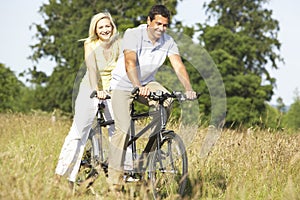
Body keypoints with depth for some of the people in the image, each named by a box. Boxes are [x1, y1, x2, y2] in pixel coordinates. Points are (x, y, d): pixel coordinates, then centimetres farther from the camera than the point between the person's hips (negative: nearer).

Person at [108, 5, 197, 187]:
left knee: (167, 100, -27)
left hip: (147, 83, 4)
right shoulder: (133, 35, -22)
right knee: (123, 130, -17)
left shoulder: (168, 42, -8)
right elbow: (130, 63, -35)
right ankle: (114, 176, -8)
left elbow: (179, 66, -18)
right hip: (123, 85, -4)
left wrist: (189, 89, -36)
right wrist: (138, 87, -52)